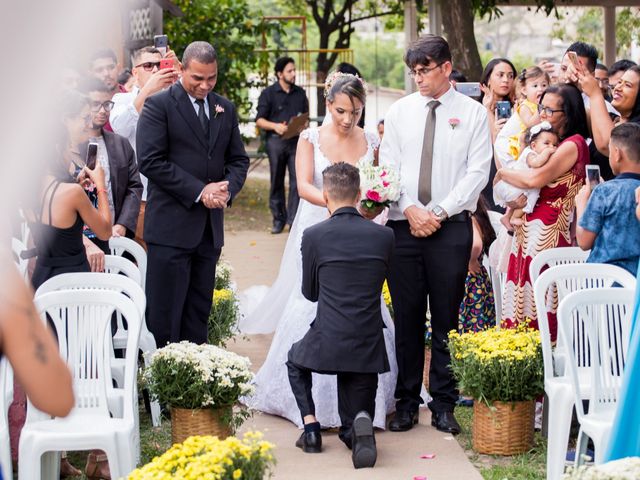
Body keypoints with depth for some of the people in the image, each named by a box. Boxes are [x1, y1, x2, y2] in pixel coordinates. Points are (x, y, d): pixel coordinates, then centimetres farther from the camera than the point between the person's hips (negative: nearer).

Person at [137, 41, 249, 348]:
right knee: (165, 314, -3)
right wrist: (199, 191, -16)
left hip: (210, 228, 6)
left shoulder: (225, 109, 13)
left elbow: (238, 159, 16)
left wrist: (228, 188, -7)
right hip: (171, 227, -6)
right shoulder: (159, 104, -5)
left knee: (198, 312, 10)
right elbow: (150, 161, -13)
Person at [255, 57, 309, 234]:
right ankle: (278, 219, 15)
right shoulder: (269, 93, 2)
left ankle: (293, 219, -2)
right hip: (276, 141, -2)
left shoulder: (300, 93, 12)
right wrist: (275, 126, -19)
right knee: (276, 182, 6)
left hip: (297, 141, 2)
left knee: (297, 181, -5)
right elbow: (259, 120, -1)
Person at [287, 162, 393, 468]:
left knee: (295, 360, 34)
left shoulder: (313, 236, -7)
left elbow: (310, 293, 7)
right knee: (353, 429, 17)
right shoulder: (384, 236, 0)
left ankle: (311, 427, 16)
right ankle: (359, 423, -19)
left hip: (327, 343, -2)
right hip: (369, 349, 2)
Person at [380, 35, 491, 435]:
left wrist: (439, 212, -11)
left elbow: (478, 172, -3)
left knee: (446, 320, 2)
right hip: (404, 226, 2)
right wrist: (411, 209, -9)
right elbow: (387, 167, 6)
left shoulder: (473, 113, 2)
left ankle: (444, 405, 10)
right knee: (407, 318, 4)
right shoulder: (400, 111, 9)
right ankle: (407, 403, 12)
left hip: (451, 226, -2)